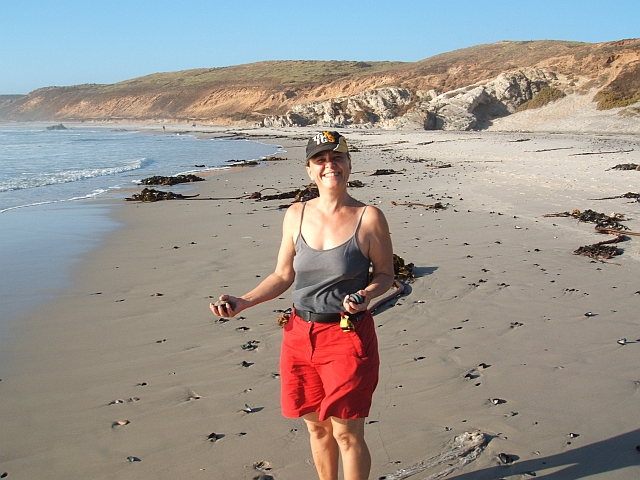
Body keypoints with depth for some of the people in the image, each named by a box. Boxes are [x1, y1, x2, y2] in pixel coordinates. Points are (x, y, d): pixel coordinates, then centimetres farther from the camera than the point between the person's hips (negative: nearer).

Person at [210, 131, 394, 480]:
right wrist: (242, 302, -5)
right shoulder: (296, 215, 2)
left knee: (346, 432, 4)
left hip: (348, 336, -4)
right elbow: (283, 275, 7)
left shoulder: (369, 218, -10)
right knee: (316, 426, 17)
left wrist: (365, 294, -21)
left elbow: (385, 274, 0)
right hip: (300, 334, 4)